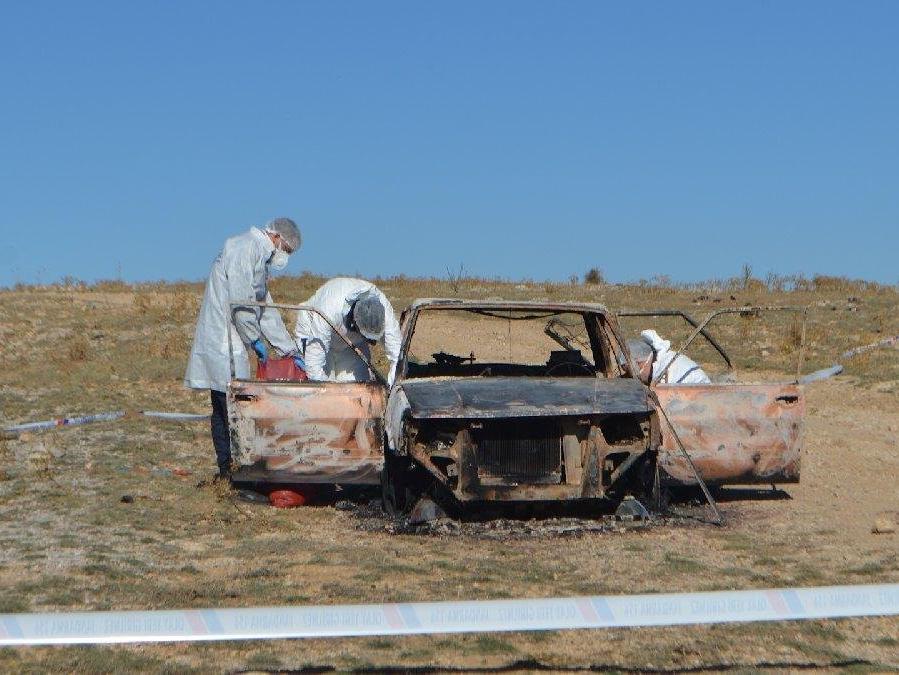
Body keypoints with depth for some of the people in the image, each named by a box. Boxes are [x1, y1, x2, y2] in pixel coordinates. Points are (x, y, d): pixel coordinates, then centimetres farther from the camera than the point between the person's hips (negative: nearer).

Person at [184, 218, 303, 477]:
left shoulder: (260, 260, 24)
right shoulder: (244, 247, -8)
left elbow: (268, 313, 27)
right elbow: (239, 300, -18)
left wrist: (291, 351, 24)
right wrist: (255, 339, -12)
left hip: (229, 345, 10)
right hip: (224, 344, -10)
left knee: (223, 410, 11)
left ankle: (227, 470, 13)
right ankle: (234, 468, -13)